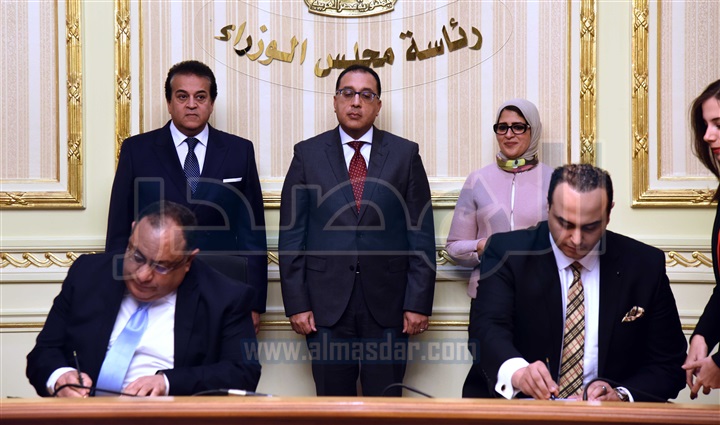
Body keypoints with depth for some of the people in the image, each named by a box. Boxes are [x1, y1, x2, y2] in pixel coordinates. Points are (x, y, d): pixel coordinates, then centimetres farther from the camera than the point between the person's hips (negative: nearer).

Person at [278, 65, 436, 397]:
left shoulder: (405, 154, 5)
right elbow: (291, 236, 4)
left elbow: (421, 236, 3)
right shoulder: (308, 155, 6)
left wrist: (419, 303, -3)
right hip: (326, 306, 0)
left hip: (387, 306, 0)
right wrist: (296, 304, -3)